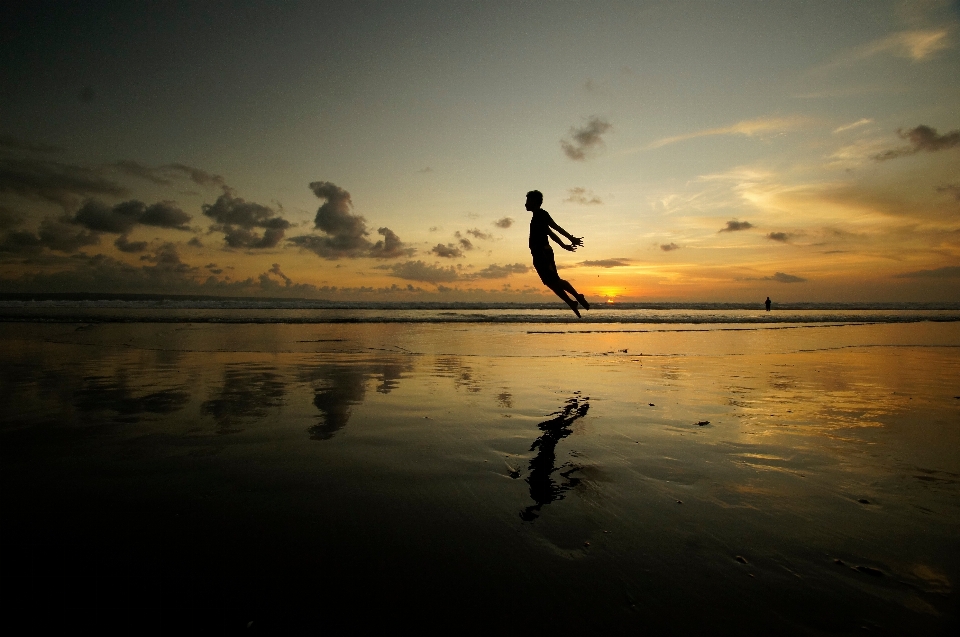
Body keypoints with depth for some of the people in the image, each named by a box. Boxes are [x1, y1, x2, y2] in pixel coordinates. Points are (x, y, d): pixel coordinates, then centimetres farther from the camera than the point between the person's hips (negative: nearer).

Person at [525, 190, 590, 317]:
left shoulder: (541, 214, -2)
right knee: (550, 282, 3)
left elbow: (556, 227, -10)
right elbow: (551, 233, 28)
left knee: (554, 280, -14)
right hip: (538, 255, 9)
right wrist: (564, 245, 29)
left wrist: (571, 238, -15)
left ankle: (578, 297, -7)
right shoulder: (537, 218, 24)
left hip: (543, 253, -9)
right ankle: (572, 303, 4)